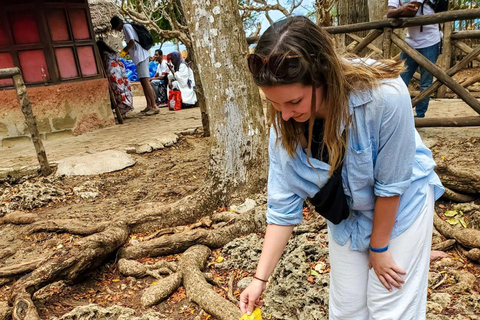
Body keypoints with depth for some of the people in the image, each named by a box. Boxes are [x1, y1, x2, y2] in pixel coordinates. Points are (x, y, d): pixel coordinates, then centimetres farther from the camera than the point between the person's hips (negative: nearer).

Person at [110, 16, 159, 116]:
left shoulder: (126, 27, -5)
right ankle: (149, 106, 13)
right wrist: (126, 51, 19)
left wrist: (124, 50, -3)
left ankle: (154, 107, -17)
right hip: (141, 56, 10)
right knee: (143, 81, 10)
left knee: (145, 81, -14)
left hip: (141, 57, -10)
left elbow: (132, 41, -17)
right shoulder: (129, 26, 24)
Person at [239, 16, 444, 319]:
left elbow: (391, 184, -23)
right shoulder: (285, 126, -23)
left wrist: (378, 247, -9)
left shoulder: (385, 96, -35)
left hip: (400, 205, -3)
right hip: (345, 215, 3)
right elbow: (283, 206, -16)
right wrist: (261, 277, -15)